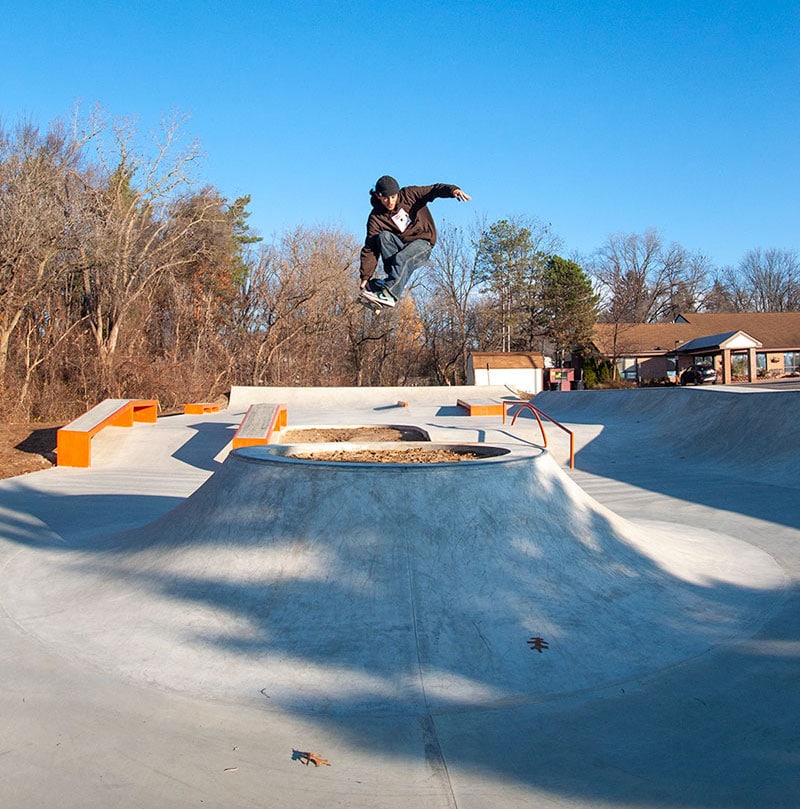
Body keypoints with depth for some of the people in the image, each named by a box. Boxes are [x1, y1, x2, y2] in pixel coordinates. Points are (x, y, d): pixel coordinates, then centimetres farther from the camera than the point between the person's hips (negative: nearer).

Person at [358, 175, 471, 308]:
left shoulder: (408, 195, -8)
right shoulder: (376, 217, -8)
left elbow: (434, 190, -12)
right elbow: (370, 249, -12)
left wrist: (453, 190, -35)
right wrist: (365, 277, -20)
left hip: (422, 242, -2)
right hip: (400, 245, 2)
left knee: (402, 258, -34)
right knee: (383, 236, -28)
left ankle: (389, 294, -47)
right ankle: (397, 279, -31)